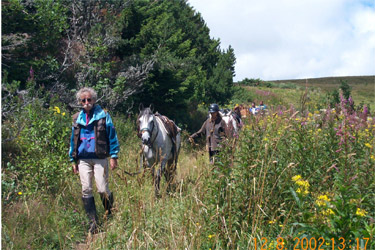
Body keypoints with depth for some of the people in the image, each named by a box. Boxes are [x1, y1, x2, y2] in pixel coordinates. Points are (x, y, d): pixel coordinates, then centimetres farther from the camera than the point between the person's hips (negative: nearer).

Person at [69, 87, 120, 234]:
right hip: (83, 159, 4)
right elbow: (73, 140, 19)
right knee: (86, 190, 0)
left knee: (102, 190, -5)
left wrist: (114, 156, -6)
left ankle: (110, 215, 22)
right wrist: (73, 161, 16)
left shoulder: (103, 115, 1)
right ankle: (93, 223, 10)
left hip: (100, 158, -4)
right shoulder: (77, 118, 12)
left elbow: (112, 136, 0)